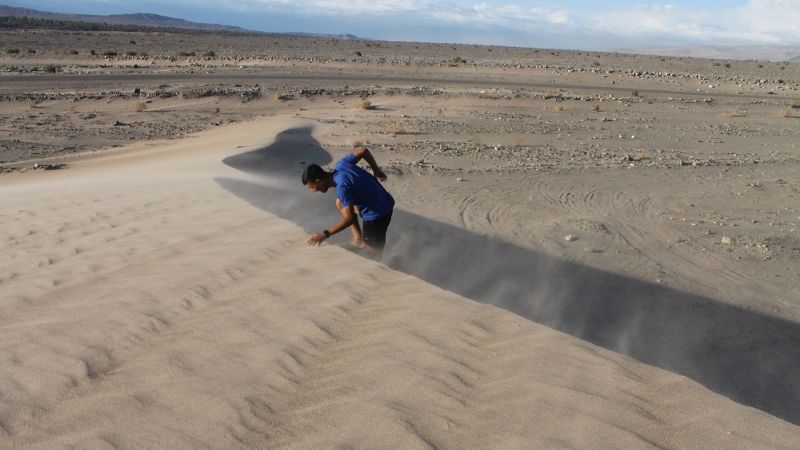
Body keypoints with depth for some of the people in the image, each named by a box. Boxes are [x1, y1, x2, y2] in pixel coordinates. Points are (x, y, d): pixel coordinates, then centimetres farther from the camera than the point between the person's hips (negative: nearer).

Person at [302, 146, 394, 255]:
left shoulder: (342, 187, -27)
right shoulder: (340, 164, -3)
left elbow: (349, 218, -27)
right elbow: (363, 150, 8)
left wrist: (325, 234, -23)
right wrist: (376, 170, 21)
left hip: (377, 214, -9)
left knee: (374, 252, 3)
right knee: (341, 203, 19)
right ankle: (358, 238, 17)